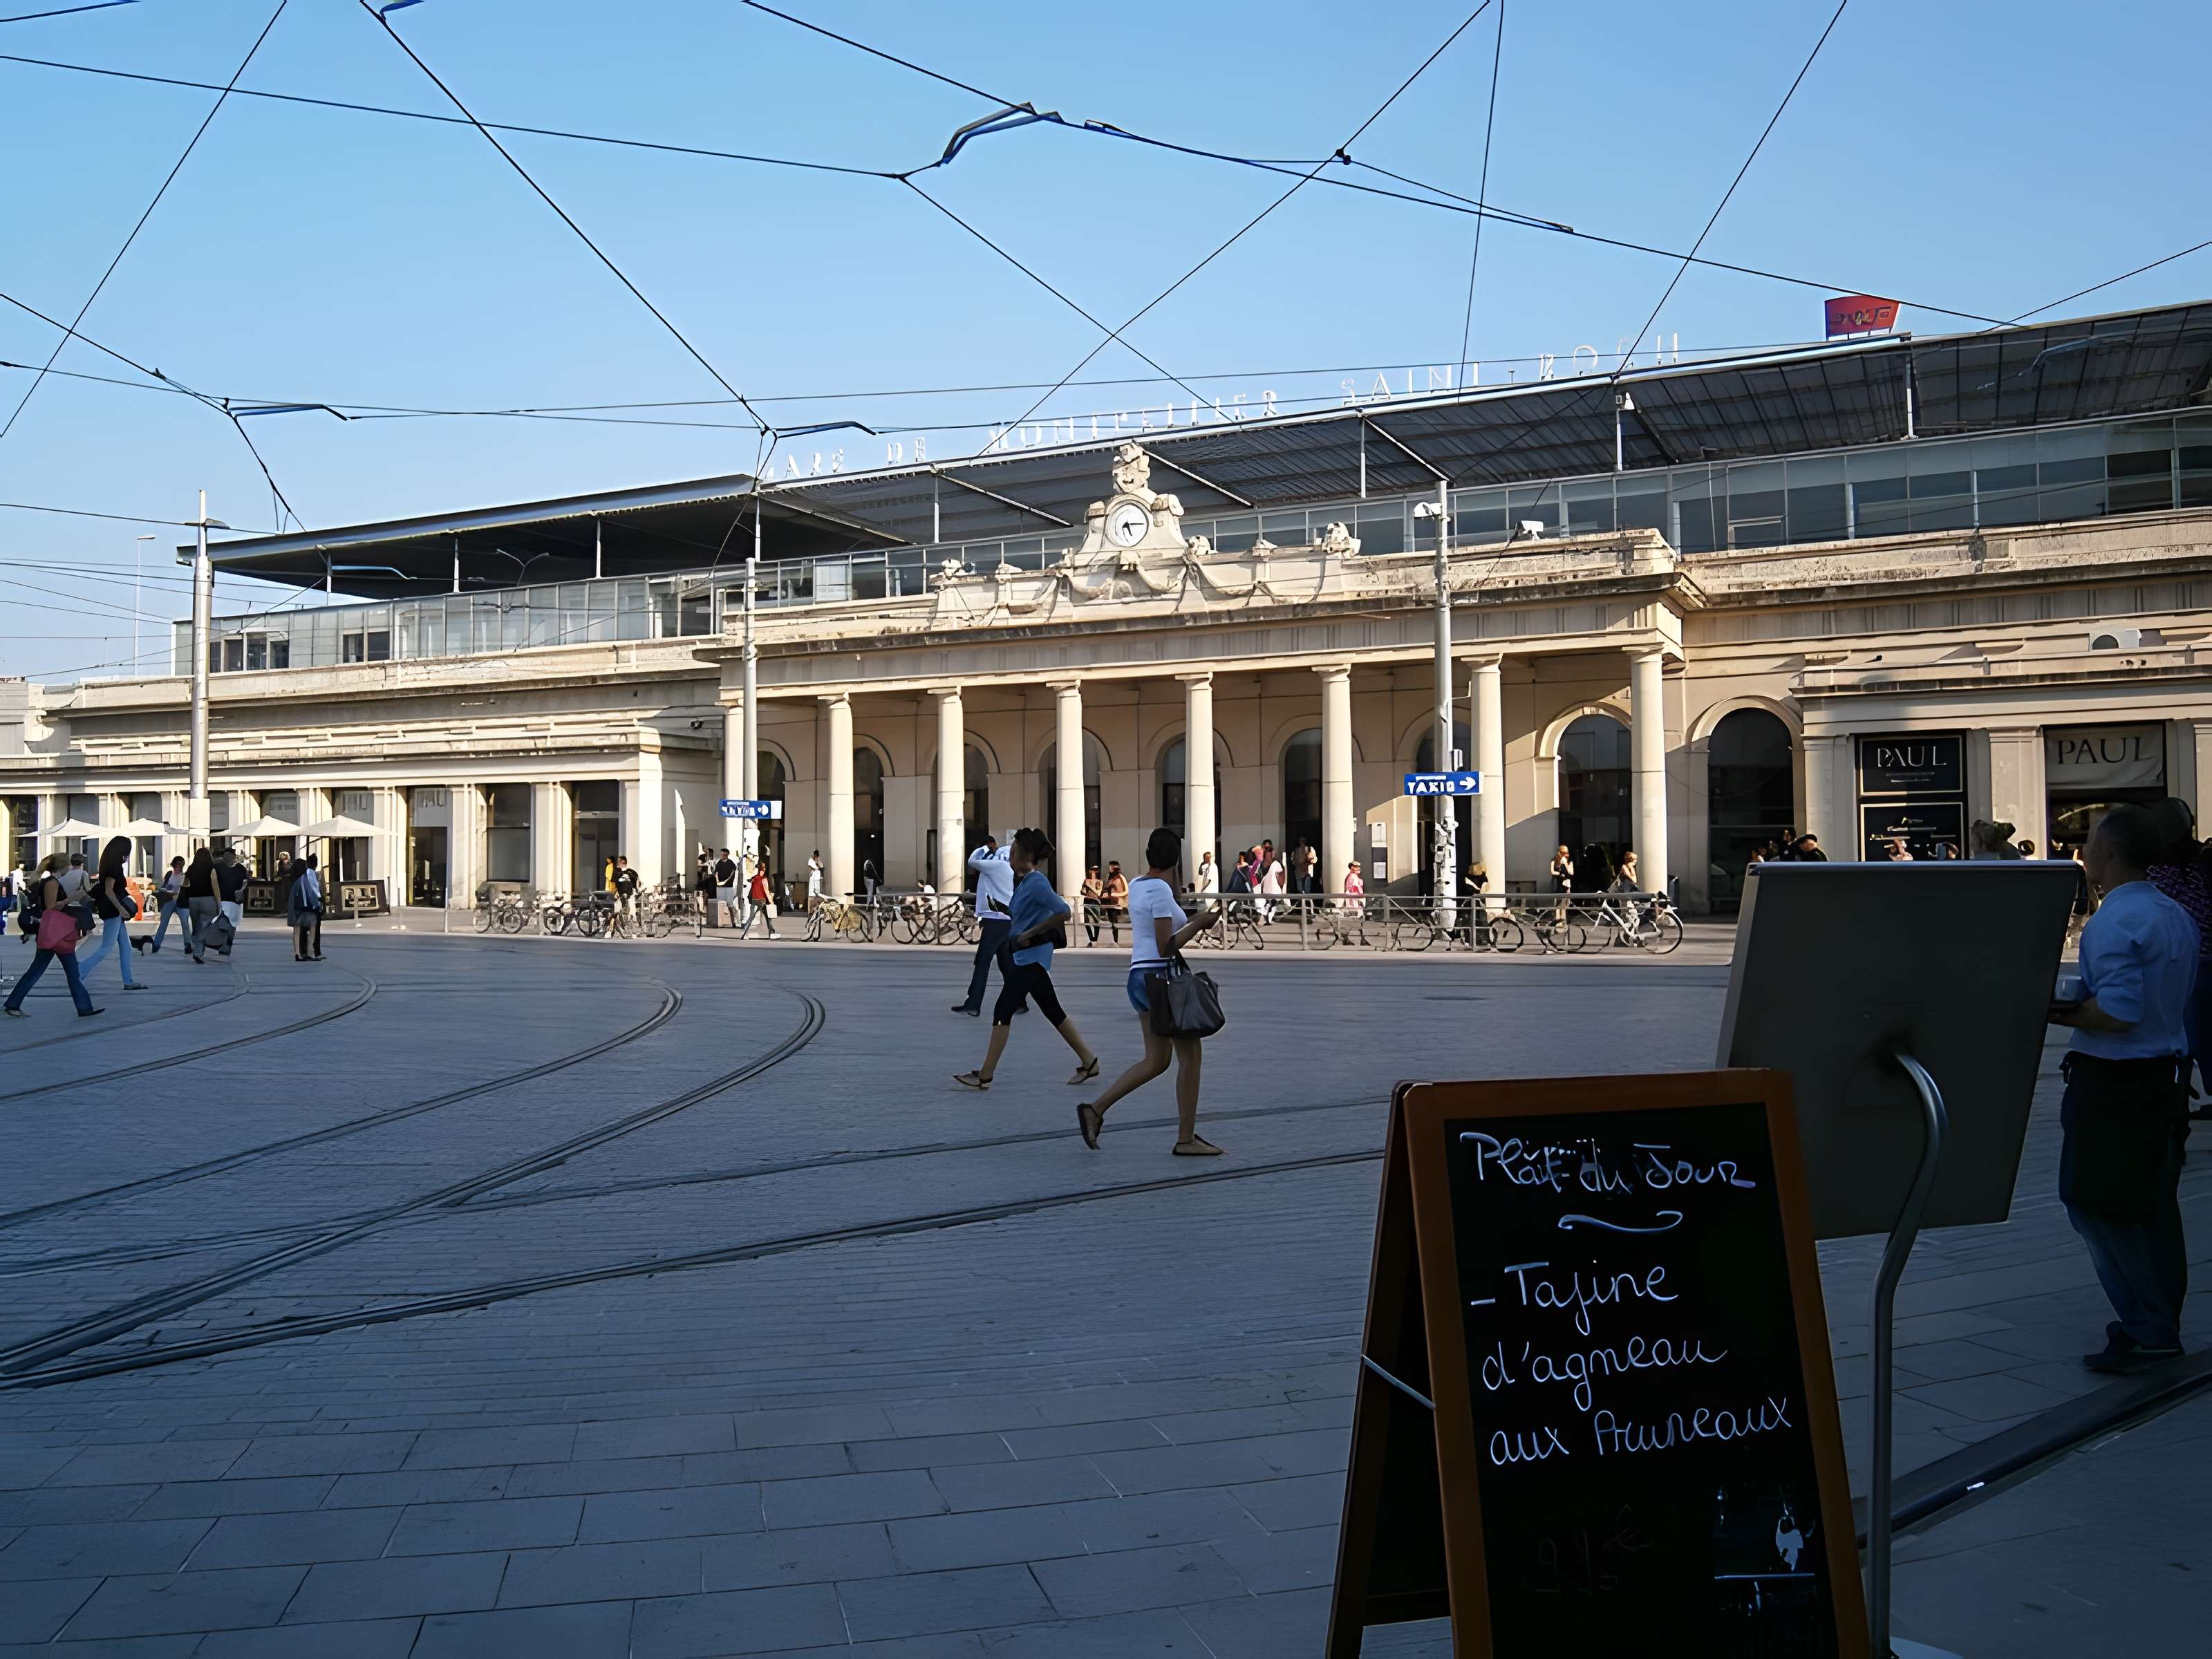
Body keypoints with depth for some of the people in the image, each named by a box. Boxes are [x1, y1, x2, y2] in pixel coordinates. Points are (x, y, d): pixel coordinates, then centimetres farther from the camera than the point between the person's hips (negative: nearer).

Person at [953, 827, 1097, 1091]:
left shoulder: (1037, 882, -15)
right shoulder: (1023, 881, 13)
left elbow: (1063, 912, -22)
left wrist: (1030, 933, -18)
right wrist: (1004, 909, 9)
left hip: (1033, 956, -10)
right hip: (1027, 956, 10)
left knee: (1003, 1010, -8)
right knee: (1053, 1012, 12)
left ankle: (985, 1076, -5)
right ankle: (1089, 1062, 18)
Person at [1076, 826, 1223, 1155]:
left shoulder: (1136, 886, 12)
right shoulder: (1161, 890, -15)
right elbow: (1166, 947, -19)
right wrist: (1199, 924, -10)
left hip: (1139, 977, 9)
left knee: (1156, 1060, 14)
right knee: (1190, 1055, 1)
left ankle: (1095, 1109, 9)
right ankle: (1186, 1139, 5)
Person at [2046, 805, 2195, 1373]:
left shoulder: (2113, 922, -20)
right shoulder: (2176, 917, 9)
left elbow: (2117, 1013, -27)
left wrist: (2059, 1014, -12)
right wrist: (2078, 1007, 16)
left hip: (2112, 1084, -9)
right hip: (2166, 1075, 9)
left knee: (2096, 1208, 0)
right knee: (2154, 1208, 17)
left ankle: (2148, 1332, 2)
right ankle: (2162, 1324, 26)